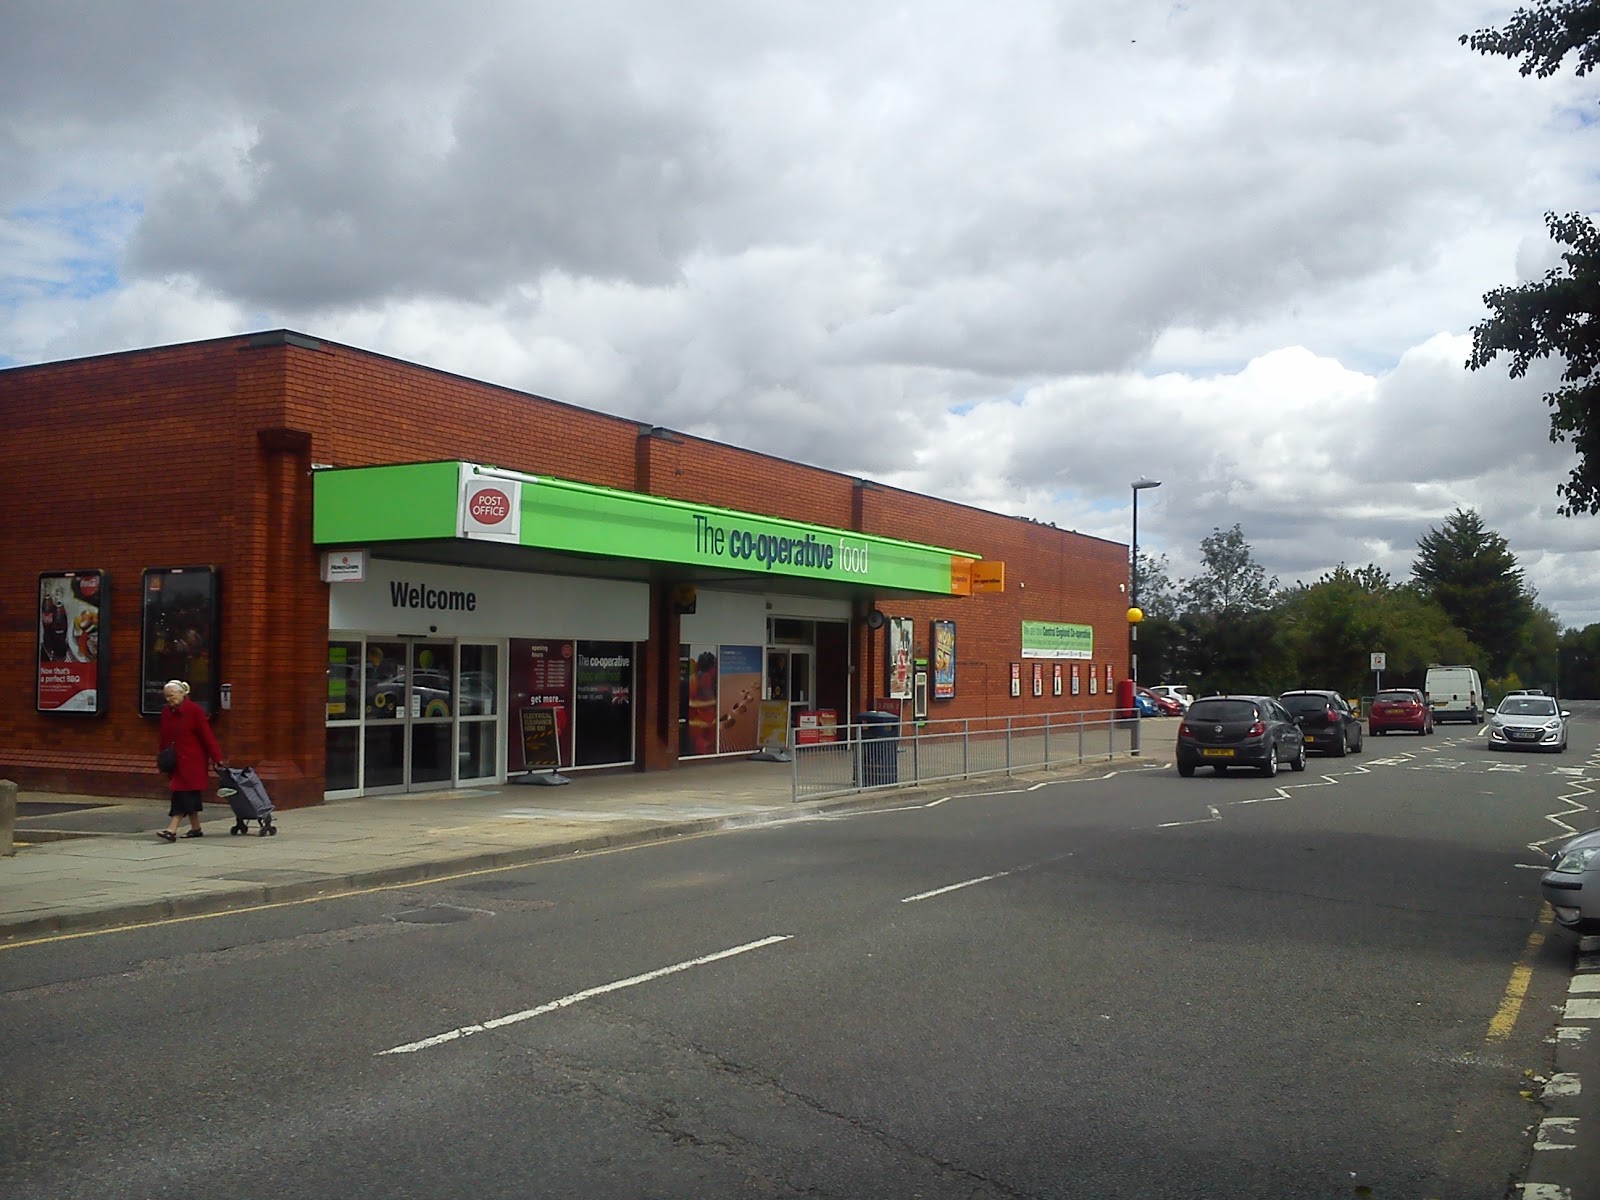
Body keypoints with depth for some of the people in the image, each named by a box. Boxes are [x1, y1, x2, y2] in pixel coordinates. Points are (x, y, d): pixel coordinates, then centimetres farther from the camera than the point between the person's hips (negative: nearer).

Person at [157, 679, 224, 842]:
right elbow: (164, 739, 16)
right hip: (175, 761, 7)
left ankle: (172, 830, -16)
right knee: (190, 796, 12)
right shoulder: (166, 713, 9)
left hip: (192, 761, -7)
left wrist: (217, 758, -9)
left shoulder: (194, 710, -10)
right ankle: (196, 828, 21)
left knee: (183, 794, -11)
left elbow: (207, 736, -10)